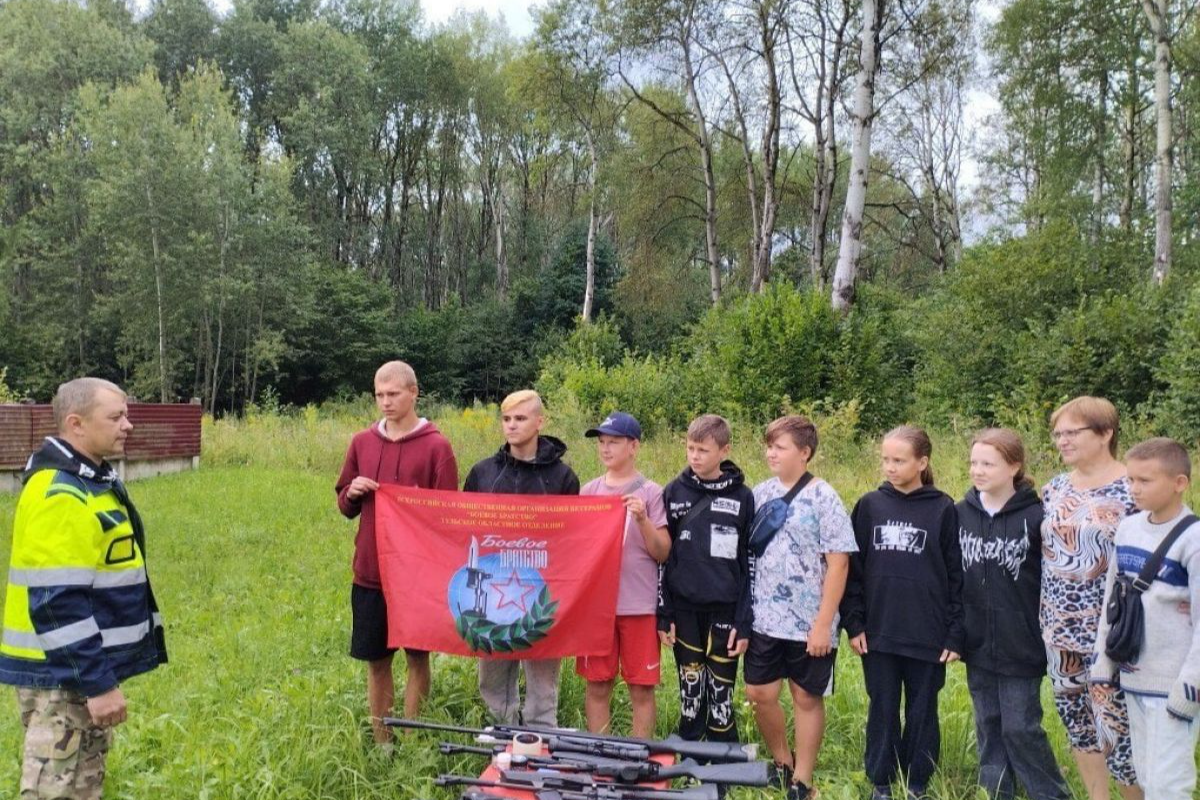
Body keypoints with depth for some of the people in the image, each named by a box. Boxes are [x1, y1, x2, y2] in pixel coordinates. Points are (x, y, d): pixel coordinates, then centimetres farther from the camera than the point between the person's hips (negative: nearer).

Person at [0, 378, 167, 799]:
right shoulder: (59, 495, -22)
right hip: (63, 675, -10)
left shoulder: (93, 479, 10)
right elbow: (58, 602, -26)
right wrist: (97, 682, -24)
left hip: (88, 667, 10)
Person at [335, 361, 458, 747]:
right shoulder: (362, 442, 7)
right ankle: (381, 743, 24)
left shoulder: (436, 447, -5)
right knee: (376, 660, 11)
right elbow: (346, 507, 15)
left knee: (417, 657, 8)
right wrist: (352, 493, -5)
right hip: (369, 571, 4)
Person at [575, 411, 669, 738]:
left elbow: (663, 553, -5)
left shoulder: (651, 492, -2)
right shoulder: (589, 491, 8)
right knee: (597, 685, 10)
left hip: (639, 605, -3)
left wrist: (642, 519, -19)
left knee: (642, 687, 4)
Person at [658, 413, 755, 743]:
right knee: (690, 694, 9)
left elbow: (750, 564, 0)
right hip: (684, 610, 1)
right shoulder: (674, 492, 3)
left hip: (725, 611, -1)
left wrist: (744, 622, -5)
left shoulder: (743, 497, -1)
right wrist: (663, 613, 1)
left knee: (721, 696, 5)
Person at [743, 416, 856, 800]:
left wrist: (823, 623, -14)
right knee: (759, 694, 9)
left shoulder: (823, 498, -9)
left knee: (807, 699, 8)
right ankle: (782, 763, 32)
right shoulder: (761, 493, 4)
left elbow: (838, 563, -11)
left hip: (809, 623, -4)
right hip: (764, 619, 5)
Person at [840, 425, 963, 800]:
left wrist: (955, 634, -5)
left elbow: (957, 576, -3)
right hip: (878, 634, 2)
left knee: (922, 713, 11)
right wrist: (853, 622, -1)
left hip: (928, 636, -1)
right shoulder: (869, 505, 1)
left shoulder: (943, 509, -4)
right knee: (882, 711, 12)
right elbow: (853, 568, 4)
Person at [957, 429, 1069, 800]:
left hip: (1021, 646, -4)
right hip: (977, 645, 4)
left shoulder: (1035, 515, -12)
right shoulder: (961, 513, 0)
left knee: (1021, 729, 2)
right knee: (988, 728, 14)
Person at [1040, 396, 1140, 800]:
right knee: (1077, 722, 15)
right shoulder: (1054, 489, 6)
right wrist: (1045, 619, 13)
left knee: (1115, 726, -1)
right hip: (1059, 630, 6)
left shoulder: (1133, 491, -11)